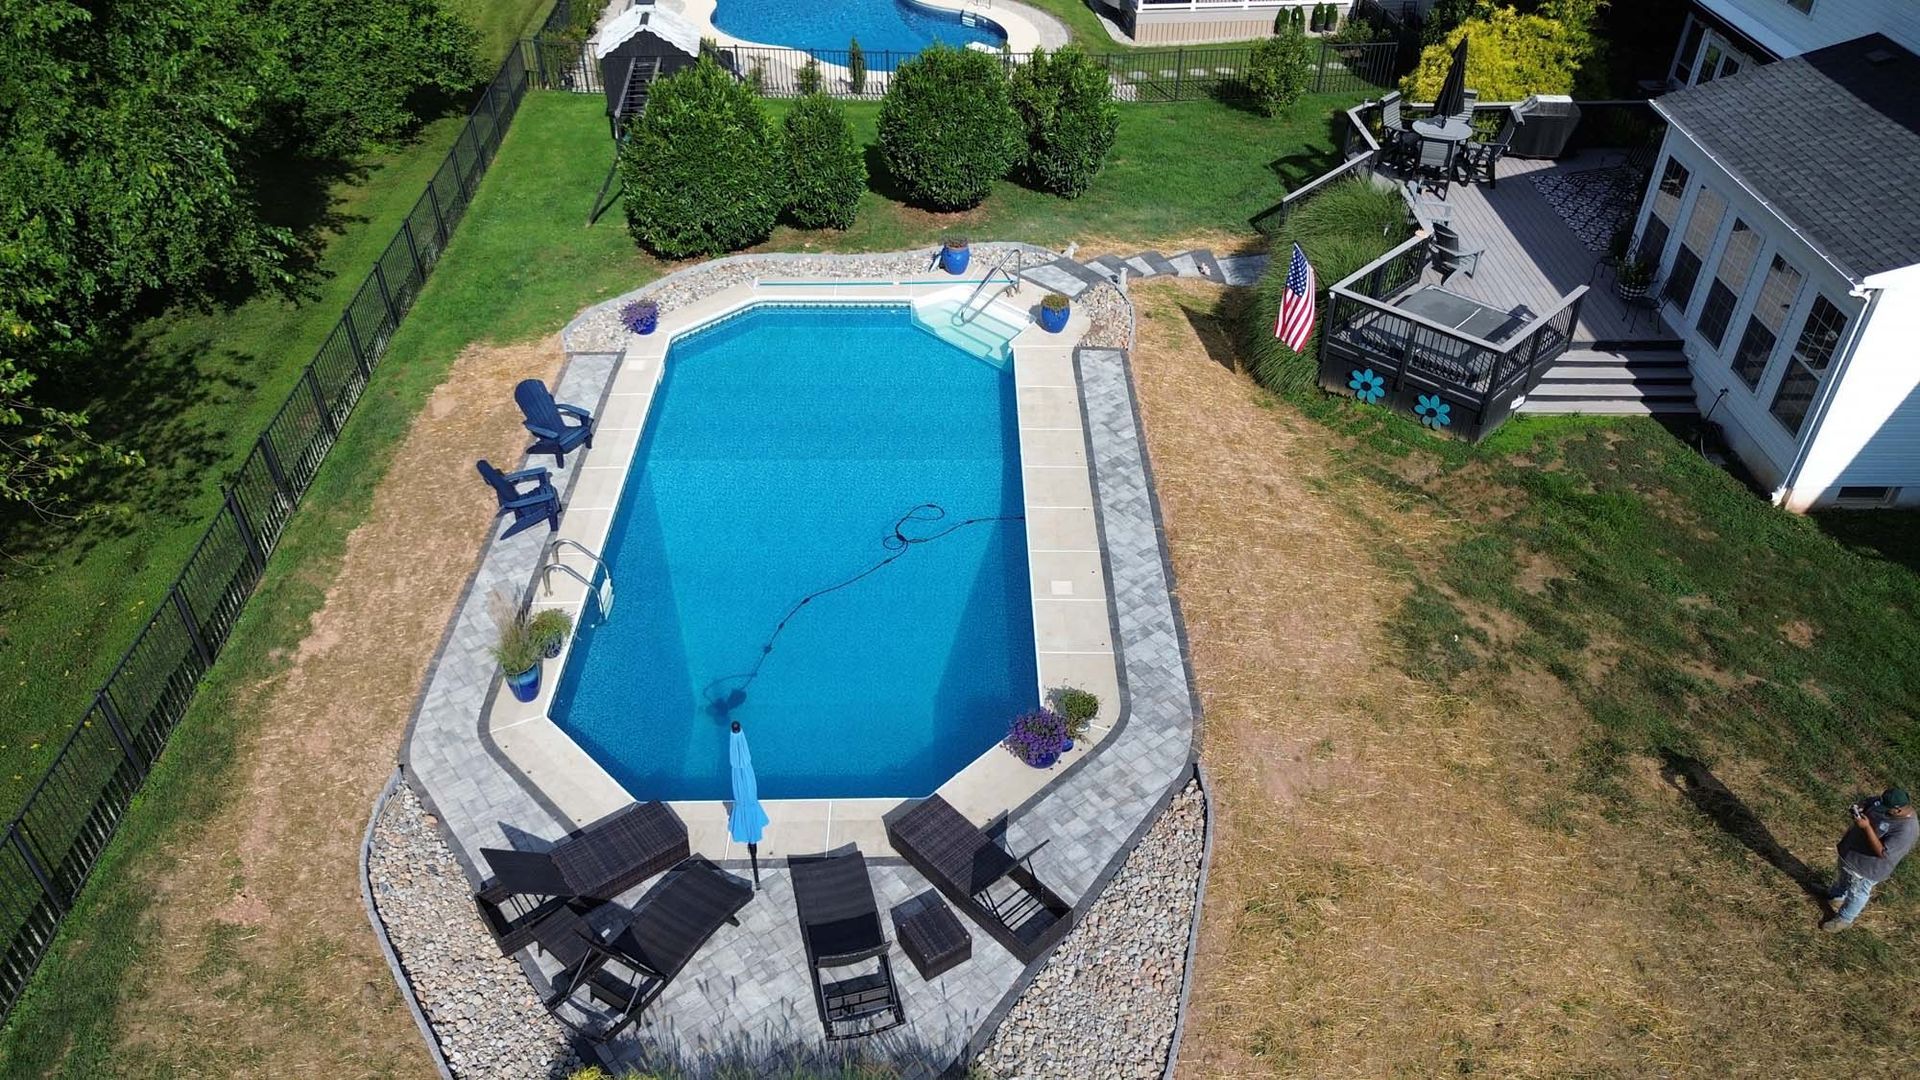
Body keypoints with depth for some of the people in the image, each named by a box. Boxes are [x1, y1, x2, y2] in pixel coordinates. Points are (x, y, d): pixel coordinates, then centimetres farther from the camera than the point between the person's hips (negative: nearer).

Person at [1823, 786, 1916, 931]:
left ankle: (1844, 919, 41)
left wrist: (1867, 827, -40)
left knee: (1857, 893, 19)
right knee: (1843, 877, 33)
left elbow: (1882, 852, -35)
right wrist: (1859, 811, -19)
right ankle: (1837, 895, 61)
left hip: (1867, 866, -7)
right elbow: (1869, 808, 5)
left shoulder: (1906, 830, -38)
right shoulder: (1886, 803, -17)